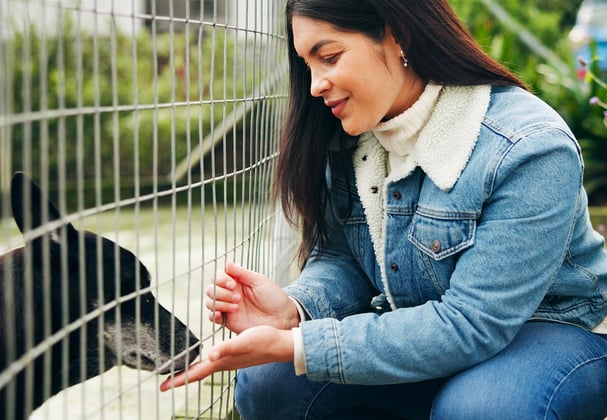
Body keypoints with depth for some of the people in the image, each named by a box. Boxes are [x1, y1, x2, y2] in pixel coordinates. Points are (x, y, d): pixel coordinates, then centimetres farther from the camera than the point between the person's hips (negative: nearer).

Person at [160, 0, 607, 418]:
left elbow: (469, 325, -31)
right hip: (419, 328, 5)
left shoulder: (530, 149, -28)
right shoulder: (344, 137, -7)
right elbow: (340, 260, -1)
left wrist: (294, 346, -35)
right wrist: (292, 308, -27)